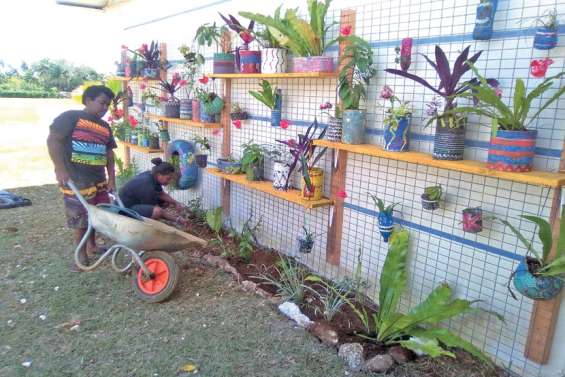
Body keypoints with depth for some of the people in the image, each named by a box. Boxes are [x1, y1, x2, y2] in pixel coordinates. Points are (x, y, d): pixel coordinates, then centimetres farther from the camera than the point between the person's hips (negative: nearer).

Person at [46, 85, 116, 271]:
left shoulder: (104, 126, 14)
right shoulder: (70, 117, -7)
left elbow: (109, 154, 16)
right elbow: (53, 140, -13)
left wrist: (111, 178, 9)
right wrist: (61, 169, -20)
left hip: (99, 179, 7)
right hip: (76, 180, -7)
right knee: (81, 219, 0)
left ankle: (92, 245, 35)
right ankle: (82, 255, 15)